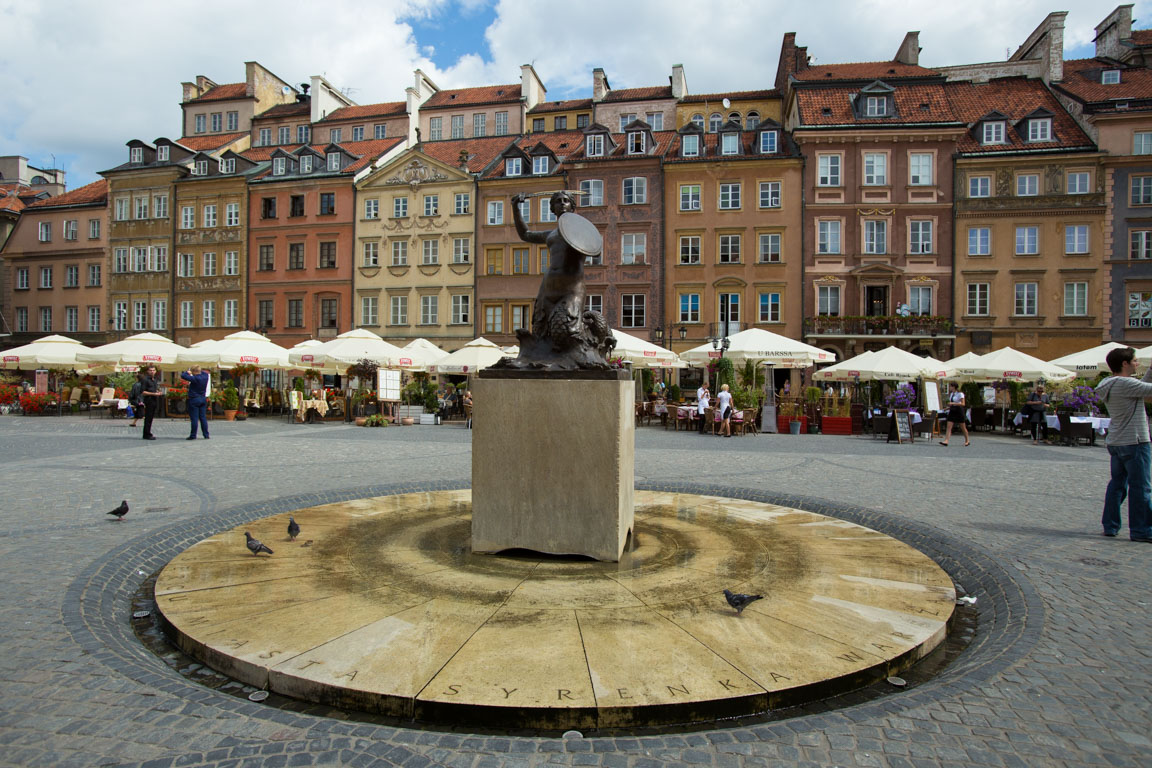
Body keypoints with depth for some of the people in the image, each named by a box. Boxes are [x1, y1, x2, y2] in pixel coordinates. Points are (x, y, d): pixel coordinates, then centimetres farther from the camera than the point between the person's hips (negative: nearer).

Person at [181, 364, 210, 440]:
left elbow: (183, 376, -18)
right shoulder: (205, 376, 1)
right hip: (203, 399, 6)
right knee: (203, 418, 9)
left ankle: (193, 436, 3)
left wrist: (187, 372, 1)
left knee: (194, 418, -2)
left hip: (194, 400, -6)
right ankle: (206, 435, 9)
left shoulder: (194, 378, -18)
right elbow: (205, 372, 25)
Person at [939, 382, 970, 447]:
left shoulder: (960, 394, -10)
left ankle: (967, 441, 24)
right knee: (949, 427, -6)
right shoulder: (951, 394, 12)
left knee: (963, 427, 7)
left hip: (959, 411, -6)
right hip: (952, 411, 6)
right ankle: (946, 441, -14)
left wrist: (953, 403, -25)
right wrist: (948, 407, 8)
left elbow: (963, 404, -17)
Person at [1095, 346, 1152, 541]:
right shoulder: (1124, 383, -18)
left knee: (1117, 483, 13)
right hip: (1134, 442, -9)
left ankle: (1110, 525, 16)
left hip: (1114, 442, 9)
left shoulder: (1108, 384, 10)